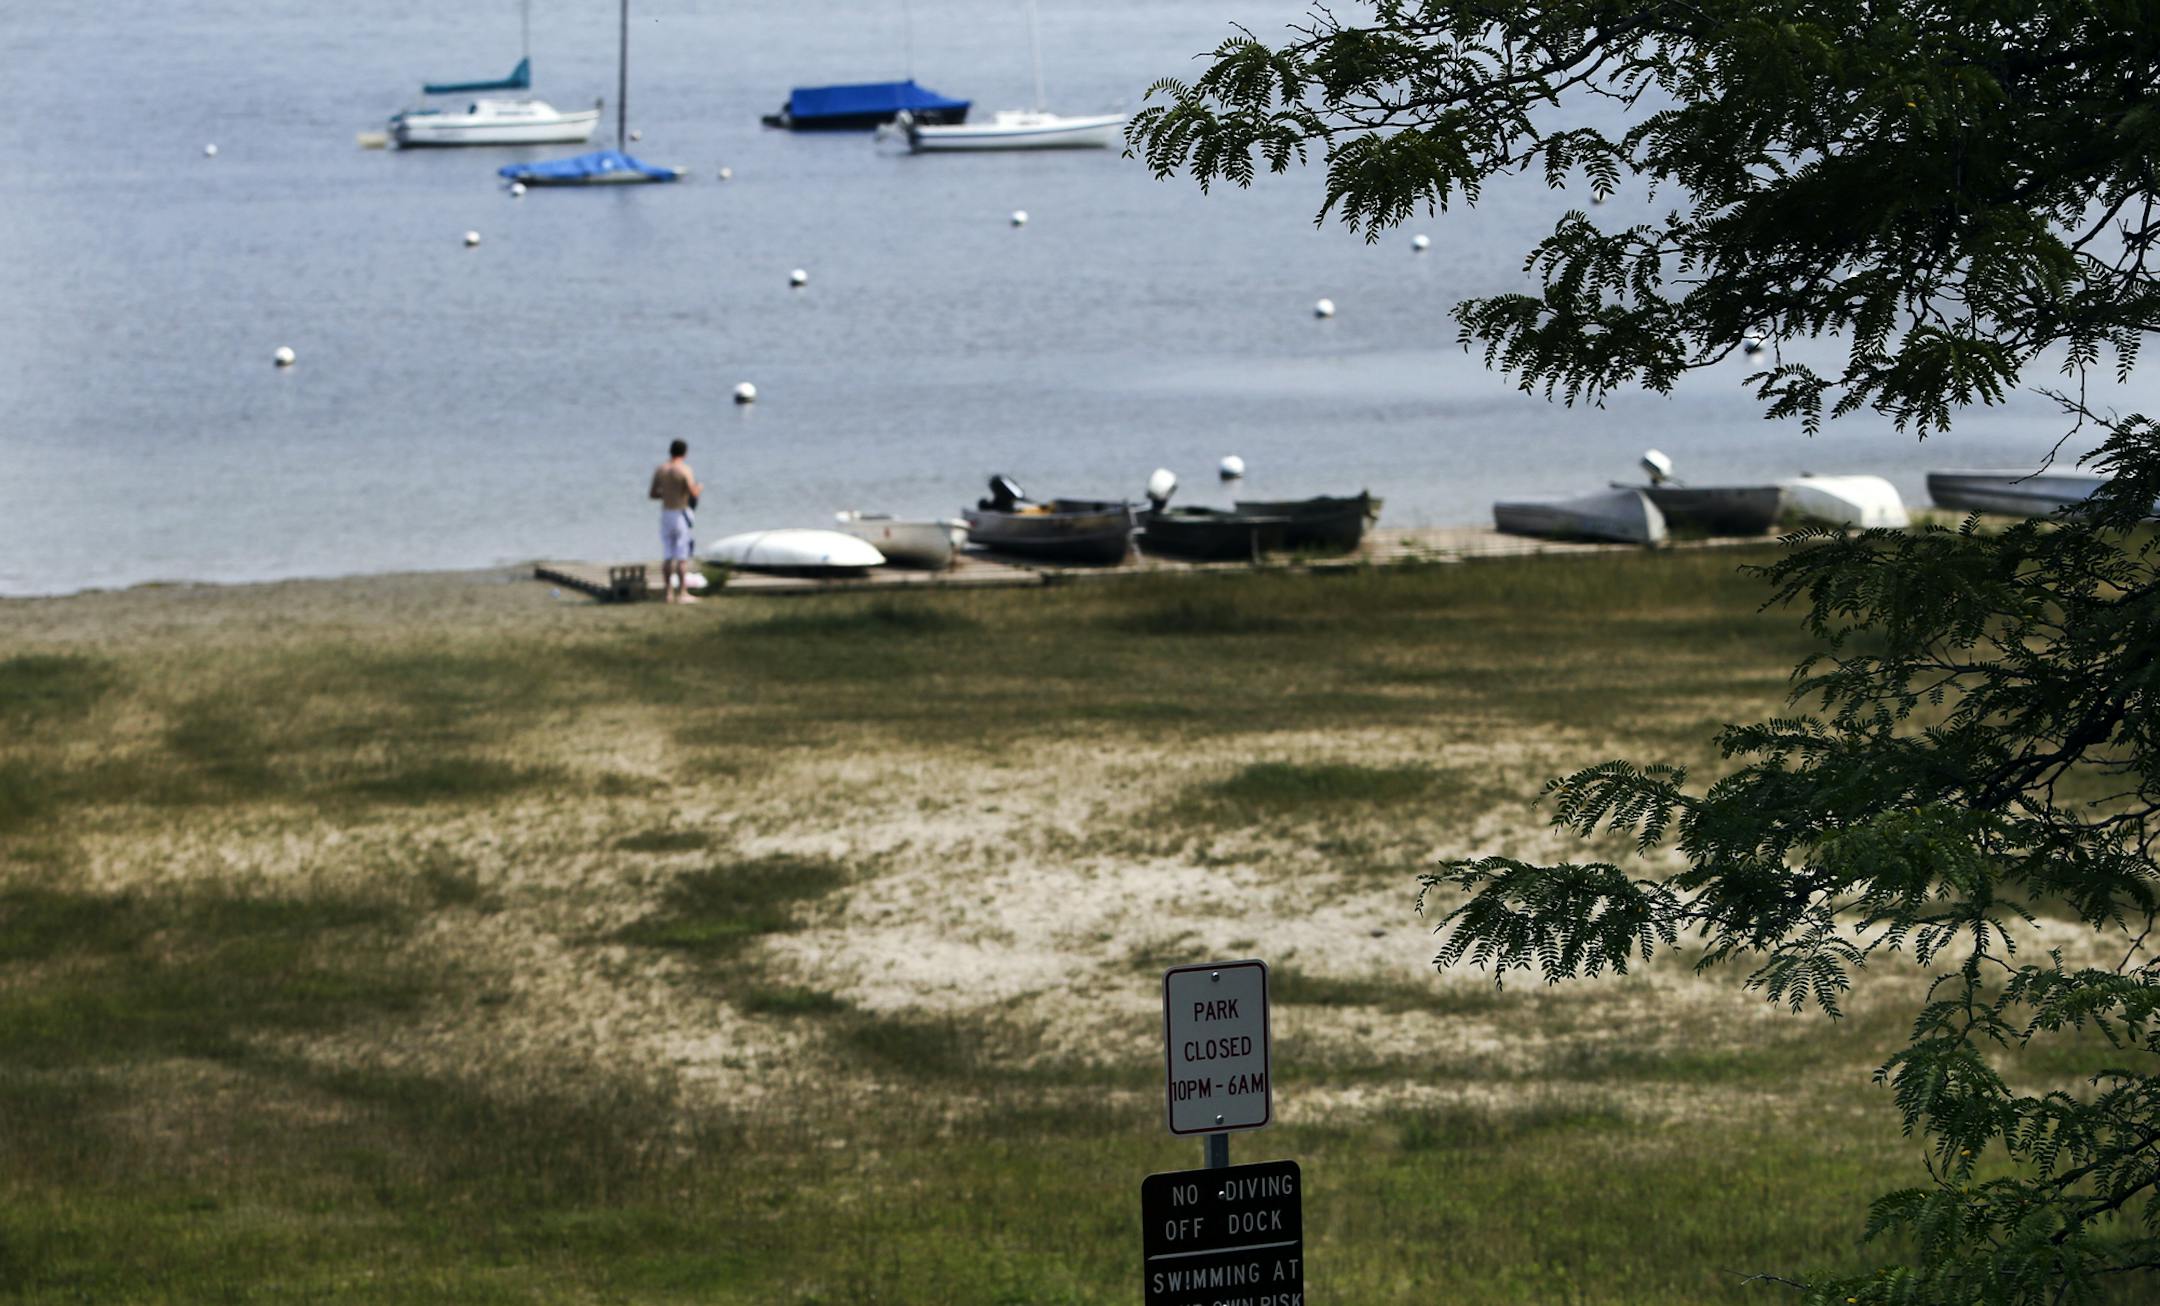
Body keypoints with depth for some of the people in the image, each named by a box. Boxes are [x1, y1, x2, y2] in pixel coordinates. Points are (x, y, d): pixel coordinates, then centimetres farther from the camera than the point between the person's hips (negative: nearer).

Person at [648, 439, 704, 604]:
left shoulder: (659, 470, 4)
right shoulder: (685, 470, -11)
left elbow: (652, 494, 7)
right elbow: (693, 494, -16)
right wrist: (700, 489, 6)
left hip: (665, 514, 5)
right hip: (681, 513, -5)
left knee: (667, 555, 10)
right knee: (683, 556, -3)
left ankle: (668, 592, 10)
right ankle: (682, 593, -4)